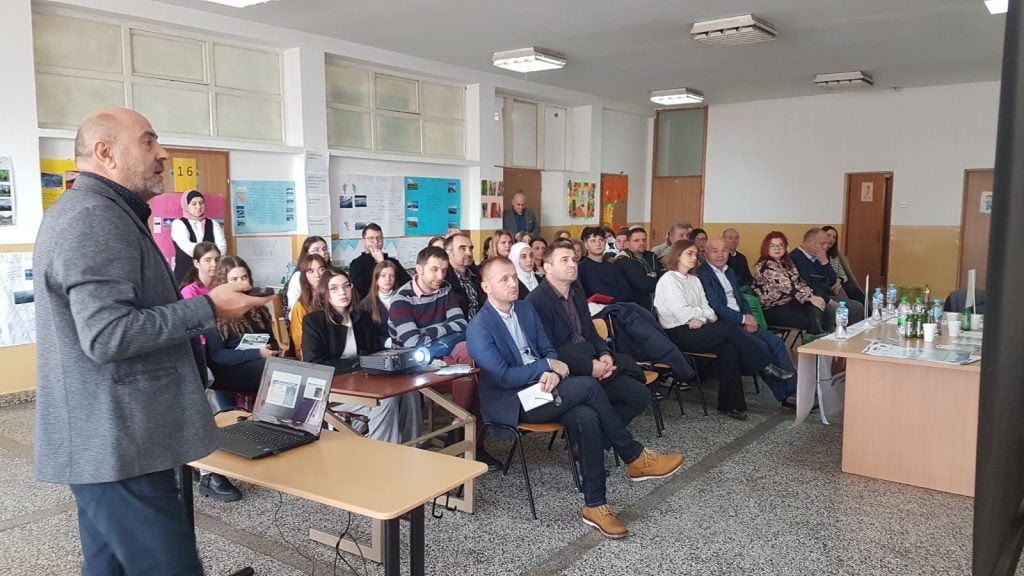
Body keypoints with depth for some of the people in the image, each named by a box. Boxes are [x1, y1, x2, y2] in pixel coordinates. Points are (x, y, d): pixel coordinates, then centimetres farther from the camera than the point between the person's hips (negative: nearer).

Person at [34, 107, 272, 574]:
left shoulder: (85, 213, 18)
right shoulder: (95, 219, -18)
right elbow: (108, 336, -26)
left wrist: (189, 320, 25)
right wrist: (207, 309, -19)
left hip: (105, 440, 11)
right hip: (116, 445, -11)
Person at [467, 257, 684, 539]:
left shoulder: (526, 309, 10)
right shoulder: (479, 327, -13)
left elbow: (547, 349, 12)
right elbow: (502, 376, -18)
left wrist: (551, 374, -10)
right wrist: (548, 366, -14)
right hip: (510, 402, -6)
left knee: (586, 418, -24)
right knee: (587, 385, -24)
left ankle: (595, 505, -16)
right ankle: (635, 458, -9)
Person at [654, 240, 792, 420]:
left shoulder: (694, 279, 19)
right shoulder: (668, 279, -5)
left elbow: (706, 308, 9)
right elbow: (681, 312, -14)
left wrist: (702, 318, -13)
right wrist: (706, 314, -4)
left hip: (696, 330, 7)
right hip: (678, 333, -7)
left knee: (729, 348, -22)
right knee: (730, 329, -23)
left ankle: (730, 404, -19)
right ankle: (765, 367, -12)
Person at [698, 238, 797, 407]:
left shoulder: (729, 271, 19)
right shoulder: (702, 274, -10)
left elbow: (741, 298, 19)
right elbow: (716, 306, -16)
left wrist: (749, 318, -1)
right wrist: (744, 319, -10)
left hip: (742, 321, 8)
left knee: (776, 342, -10)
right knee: (761, 346, -22)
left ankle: (793, 388, -11)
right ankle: (783, 395, -12)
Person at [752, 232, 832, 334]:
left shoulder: (786, 262, 12)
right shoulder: (766, 266, -16)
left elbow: (799, 282, 11)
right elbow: (787, 287, -22)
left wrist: (812, 296, -7)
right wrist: (811, 298, -20)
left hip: (789, 302, 7)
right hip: (774, 309, -7)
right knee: (810, 321, -24)